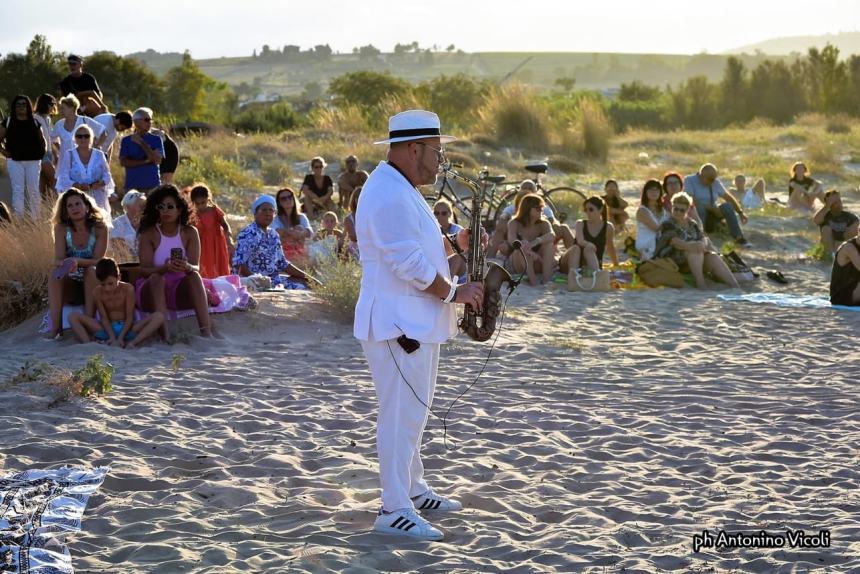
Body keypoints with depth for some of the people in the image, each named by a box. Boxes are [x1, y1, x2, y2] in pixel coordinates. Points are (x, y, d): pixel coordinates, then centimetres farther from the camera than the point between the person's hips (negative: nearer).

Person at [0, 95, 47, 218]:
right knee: (17, 190, -4)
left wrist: (43, 151, 4)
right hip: (15, 161, -1)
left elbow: (42, 141, 19)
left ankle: (36, 218, 11)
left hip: (33, 161, 1)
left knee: (33, 190, 3)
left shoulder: (35, 123, 9)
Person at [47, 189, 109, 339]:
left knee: (91, 270, -33)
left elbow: (98, 260, -16)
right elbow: (58, 258, -12)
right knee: (55, 273, -27)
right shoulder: (62, 228, -3)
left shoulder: (99, 228, -8)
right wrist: (62, 264, -38)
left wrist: (77, 261, -35)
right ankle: (56, 326, -36)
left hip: (93, 282, -2)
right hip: (70, 284, 2)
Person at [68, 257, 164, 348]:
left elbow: (129, 317, -12)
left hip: (126, 329, -1)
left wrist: (120, 338, -25)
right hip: (108, 329, 1)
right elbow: (104, 318, -10)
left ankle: (132, 343, -43)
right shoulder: (97, 292, -7)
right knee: (73, 317, -17)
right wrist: (112, 338, -26)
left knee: (158, 317, -26)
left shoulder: (128, 289, -12)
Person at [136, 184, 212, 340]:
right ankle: (164, 335, -46)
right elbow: (144, 269, -16)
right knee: (157, 278, -33)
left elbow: (196, 267, -10)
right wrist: (165, 268, -37)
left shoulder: (189, 233, 0)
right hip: (151, 289, -2)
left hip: (180, 291, 2)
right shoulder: (148, 234, -6)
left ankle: (206, 331, -42)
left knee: (194, 276, -27)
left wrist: (187, 267, -36)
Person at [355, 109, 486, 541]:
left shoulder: (401, 191, 16)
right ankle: (394, 510, -4)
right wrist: (455, 293, -13)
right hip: (397, 323, -11)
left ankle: (412, 490, 31)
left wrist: (454, 244, 8)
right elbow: (410, 265, -24)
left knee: (411, 410, 19)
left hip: (415, 322, 11)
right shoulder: (389, 196, -20)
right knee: (402, 413, -8)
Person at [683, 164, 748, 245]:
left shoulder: (715, 183, 6)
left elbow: (728, 198, 7)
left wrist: (740, 212, -1)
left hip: (711, 216, 4)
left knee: (727, 206, -20)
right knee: (699, 208, -35)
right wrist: (711, 208, -23)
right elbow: (692, 202, -20)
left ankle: (739, 238, -23)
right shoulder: (689, 180, -9)